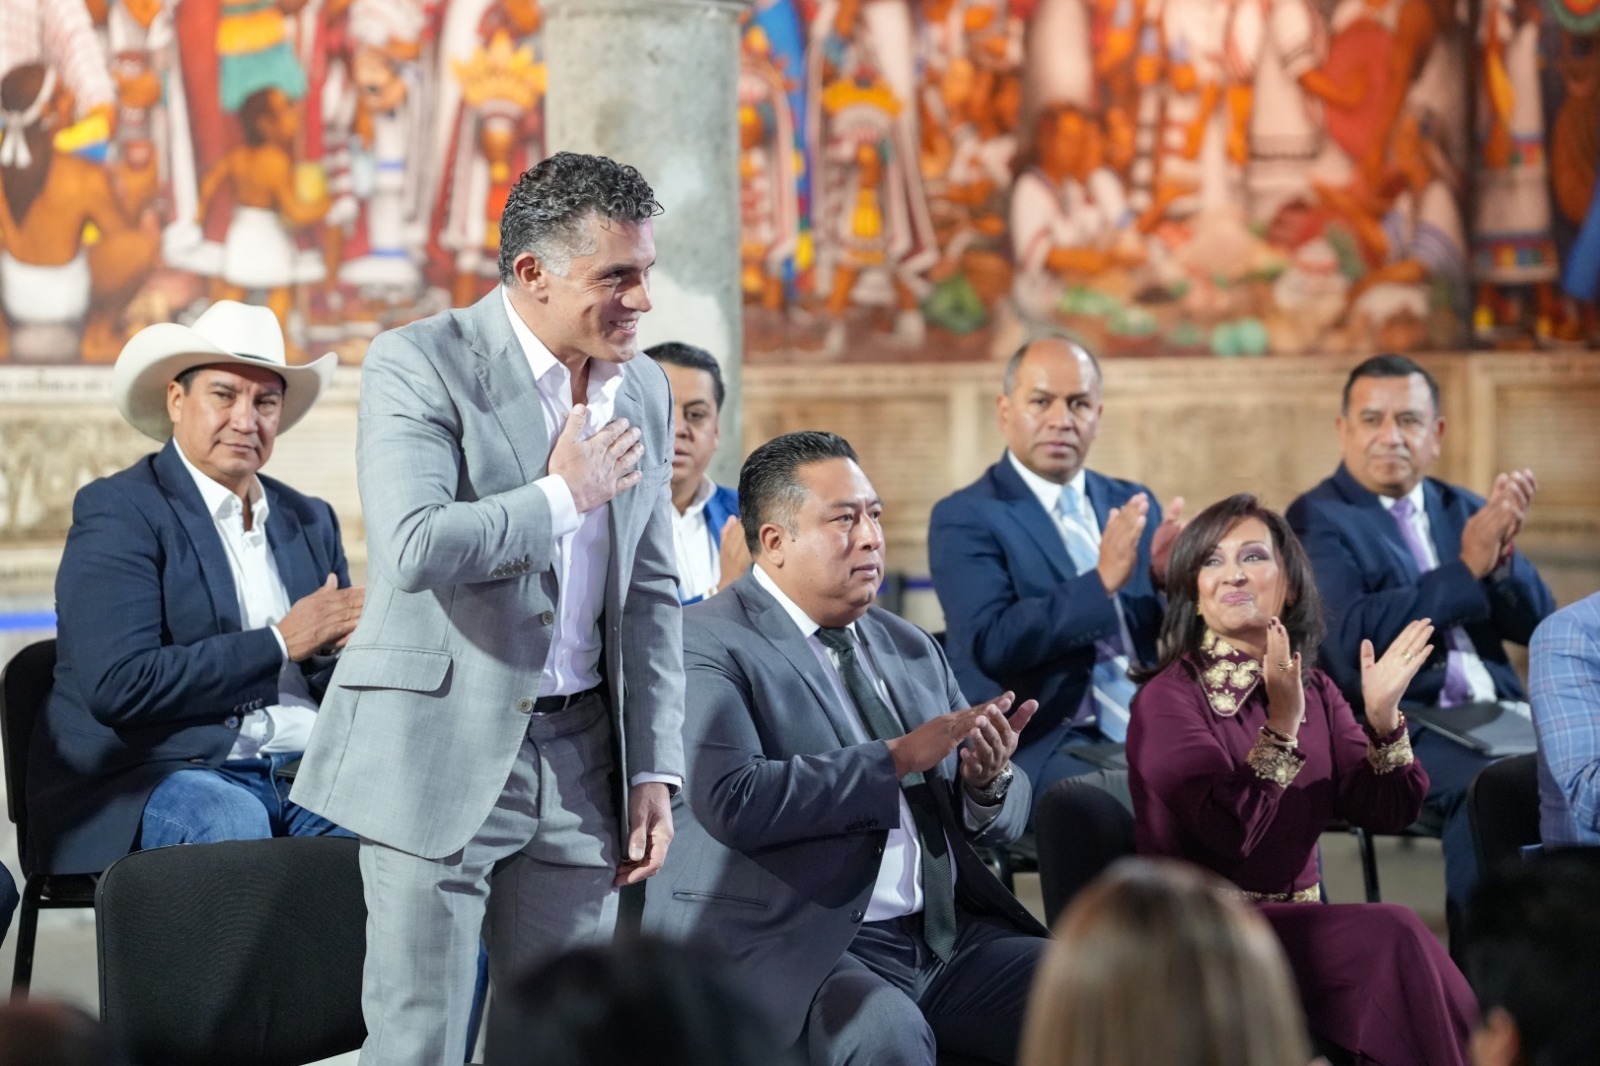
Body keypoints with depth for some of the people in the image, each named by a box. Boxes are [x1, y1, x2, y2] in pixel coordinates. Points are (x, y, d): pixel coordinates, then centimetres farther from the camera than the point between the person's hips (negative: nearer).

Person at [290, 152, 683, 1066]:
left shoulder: (644, 390, 11)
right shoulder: (419, 364, -9)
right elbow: (415, 549, -24)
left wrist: (654, 770, 8)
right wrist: (565, 493, -13)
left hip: (580, 761, 6)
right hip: (441, 752, -5)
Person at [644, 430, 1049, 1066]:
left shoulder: (911, 649, 19)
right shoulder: (707, 646, -4)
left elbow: (1003, 819, 18)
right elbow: (733, 801, -21)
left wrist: (987, 783, -6)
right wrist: (898, 758, -16)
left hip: (947, 936, 7)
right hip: (795, 951, -6)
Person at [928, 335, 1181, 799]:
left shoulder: (1130, 503, 16)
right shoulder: (965, 517, -2)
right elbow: (991, 645, -17)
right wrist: (1101, 581, -24)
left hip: (1149, 733, 6)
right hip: (1039, 745, -6)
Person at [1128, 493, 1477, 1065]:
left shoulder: (1314, 689, 10)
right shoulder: (1167, 699, -8)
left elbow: (1387, 813, 5)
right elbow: (1232, 831, -19)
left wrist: (1383, 716, -10)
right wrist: (1282, 722, -23)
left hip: (1299, 921, 5)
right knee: (1391, 934, -27)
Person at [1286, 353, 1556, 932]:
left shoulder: (1462, 509, 18)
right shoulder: (1317, 520, 0)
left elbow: (1535, 626, 10)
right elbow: (1352, 641, -17)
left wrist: (1502, 555, -11)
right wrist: (1467, 568, -18)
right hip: (1394, 727, -6)